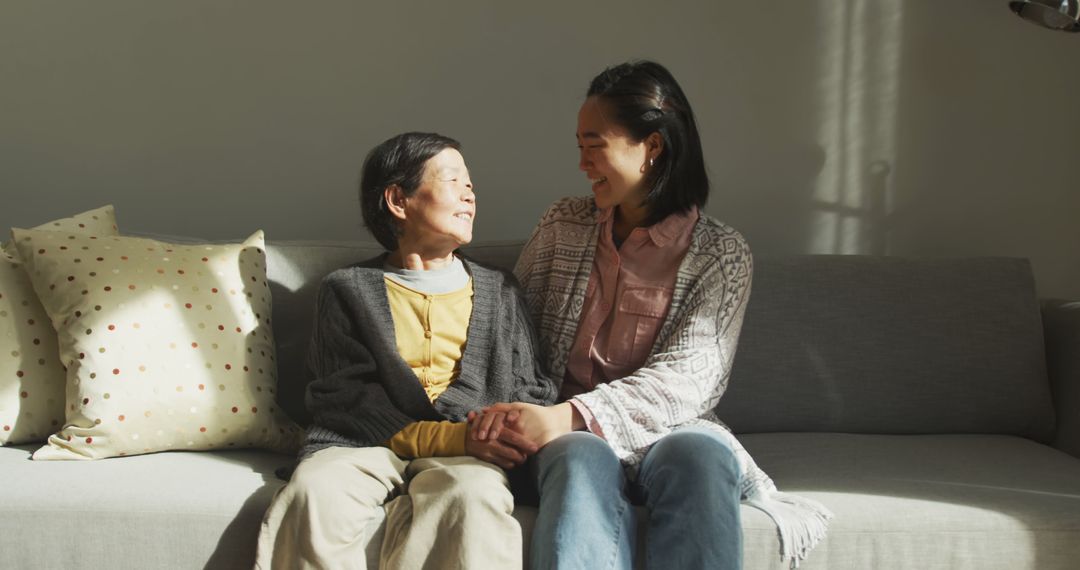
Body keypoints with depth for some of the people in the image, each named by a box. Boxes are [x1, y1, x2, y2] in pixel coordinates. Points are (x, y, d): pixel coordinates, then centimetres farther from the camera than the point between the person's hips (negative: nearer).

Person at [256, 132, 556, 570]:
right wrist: (450, 437, -15)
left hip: (464, 452, 1)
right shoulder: (347, 290, 13)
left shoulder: (499, 291, 22)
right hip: (365, 445, -1)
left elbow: (531, 389, 15)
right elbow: (345, 396, 0)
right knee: (313, 493, -33)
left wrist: (507, 430, -12)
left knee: (474, 493, -34)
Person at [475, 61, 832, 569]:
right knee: (583, 462, -36)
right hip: (570, 432, 1)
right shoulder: (563, 224, 13)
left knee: (700, 455, -37)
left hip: (666, 431, -1)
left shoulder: (722, 254, 1)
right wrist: (507, 421, -9)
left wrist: (568, 415, -25)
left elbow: (684, 378, -10)